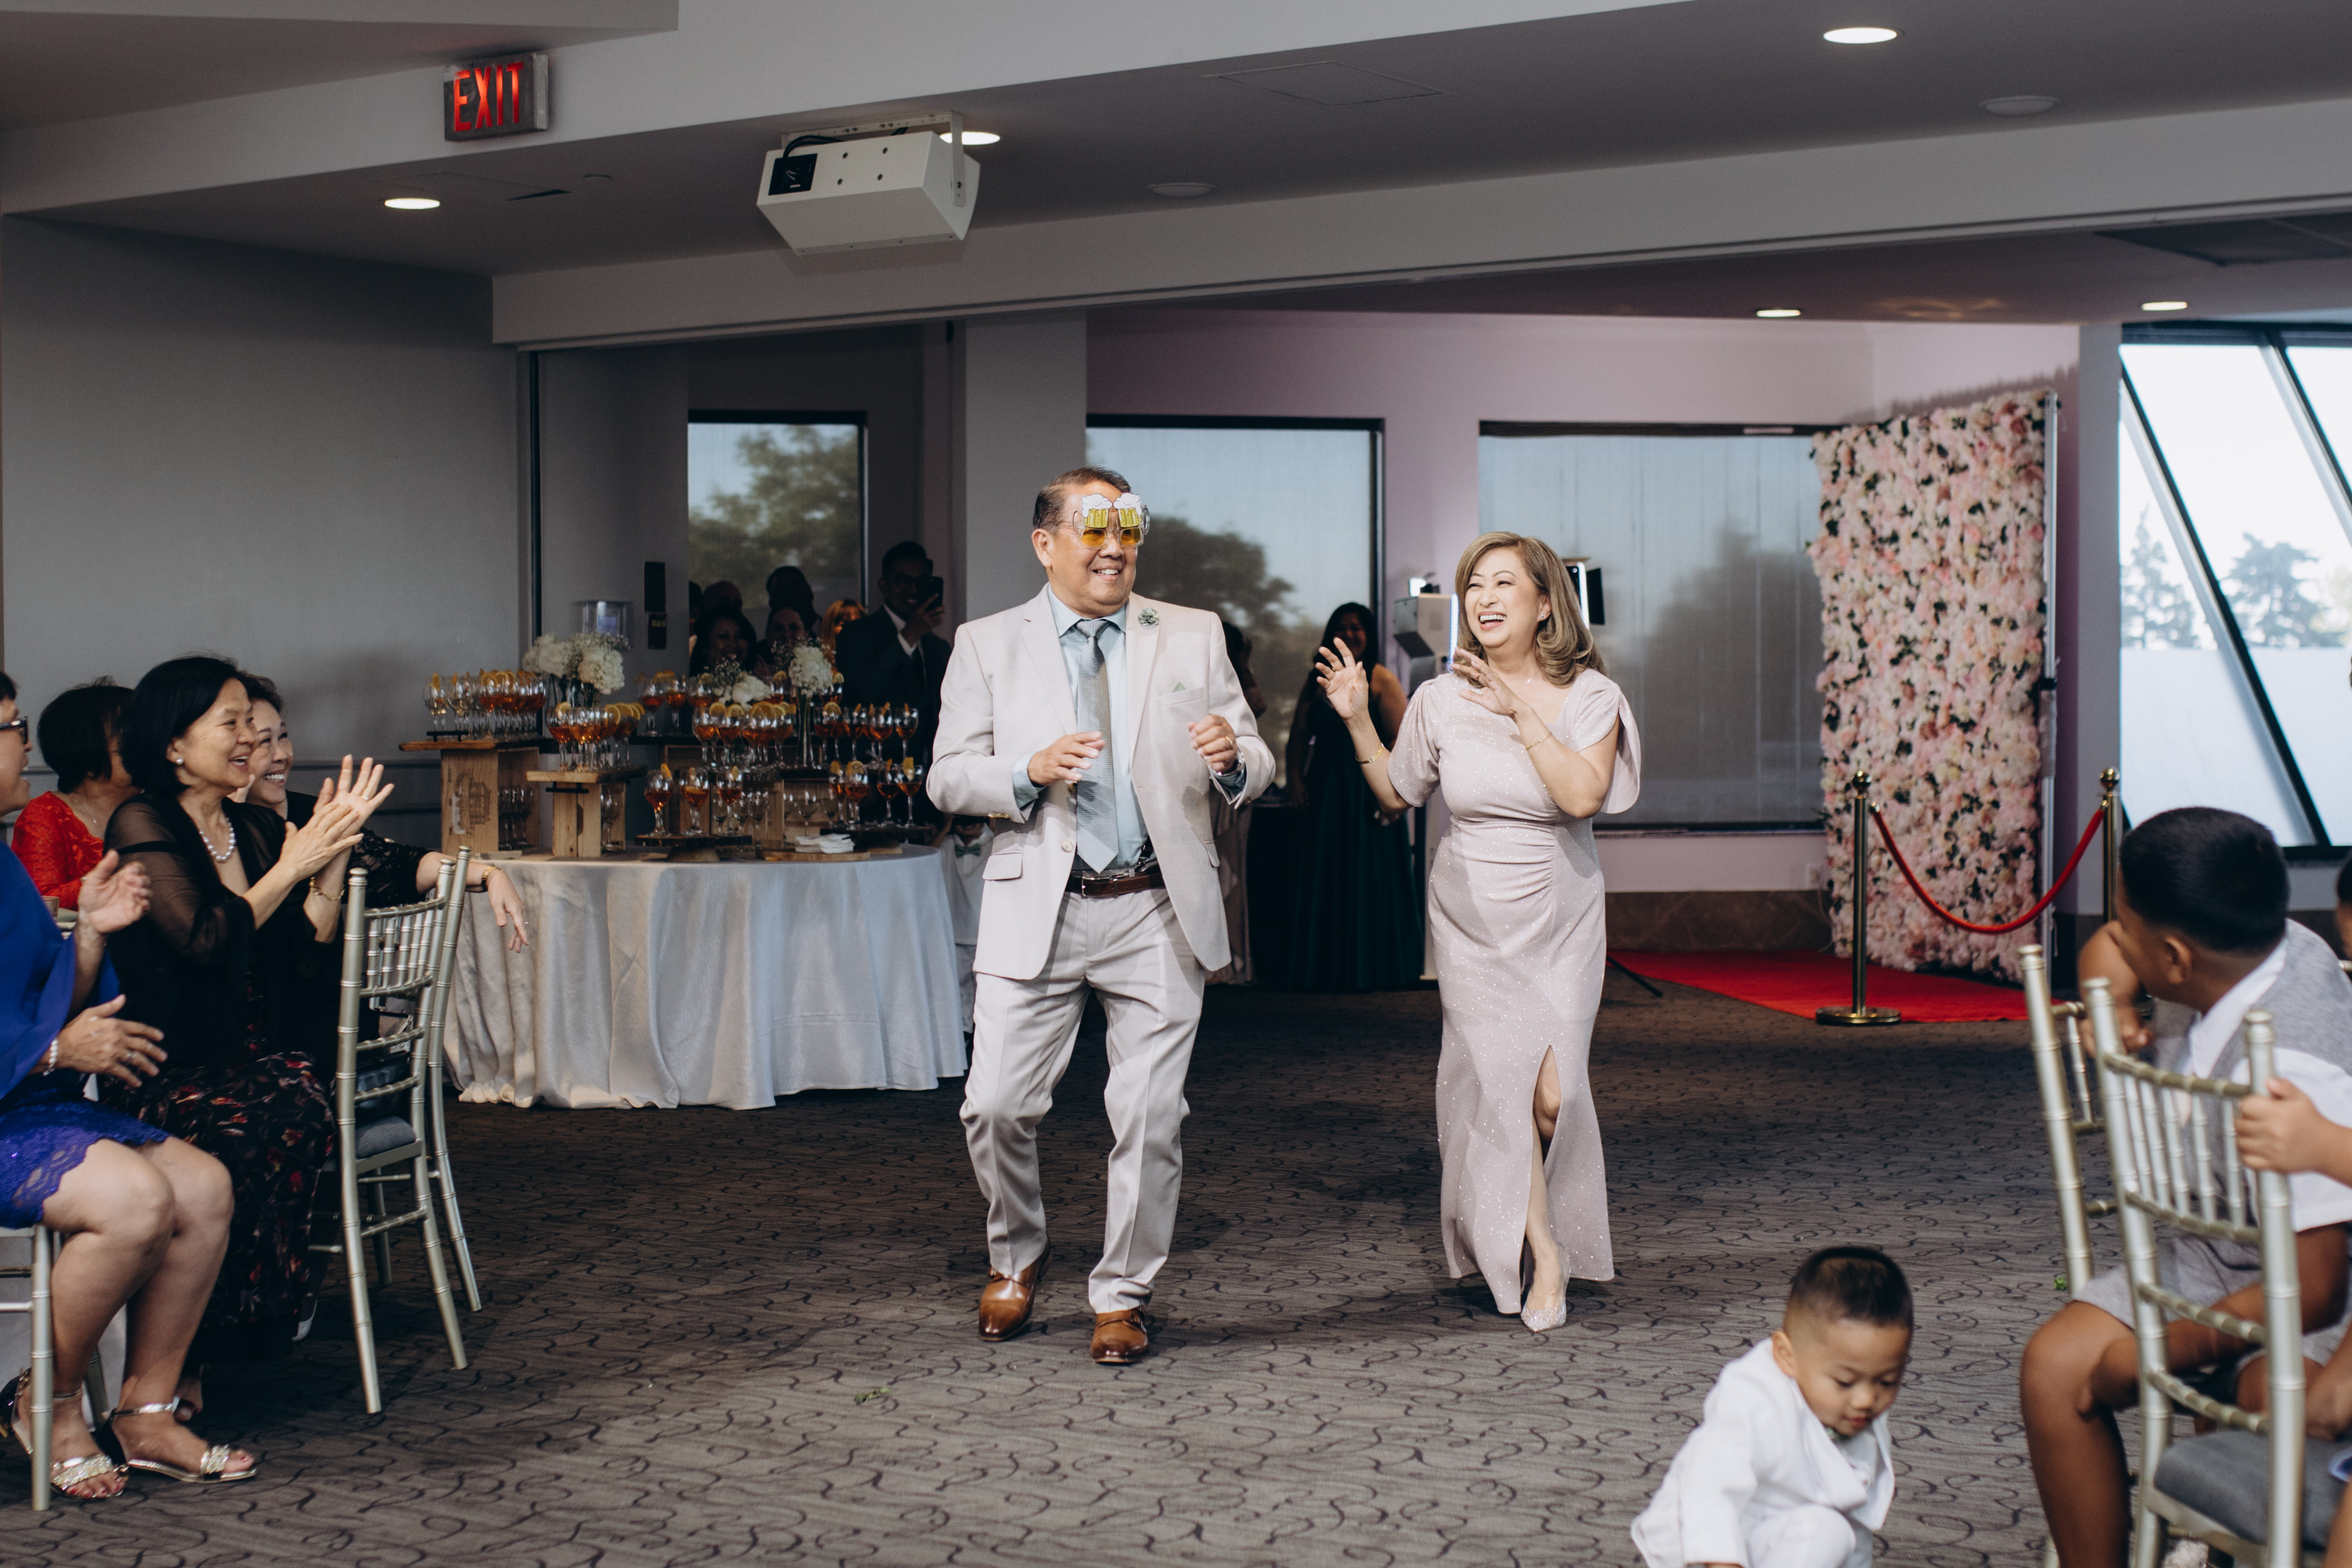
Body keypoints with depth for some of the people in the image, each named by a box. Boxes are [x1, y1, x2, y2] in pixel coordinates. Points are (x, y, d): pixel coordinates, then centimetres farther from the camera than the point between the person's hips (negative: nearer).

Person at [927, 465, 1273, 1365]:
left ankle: (1122, 1298, 19)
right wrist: (1030, 773, -17)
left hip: (1156, 913, 1)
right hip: (1037, 910, -1)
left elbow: (1256, 768, 7)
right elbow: (949, 778, 2)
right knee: (997, 1106, -2)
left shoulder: (1192, 638, 9)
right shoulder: (986, 646, 6)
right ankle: (1015, 1258, 26)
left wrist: (1232, 758, -17)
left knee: (1150, 1116, 2)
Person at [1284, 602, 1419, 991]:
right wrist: (1296, 777, -5)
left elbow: (1398, 740, -9)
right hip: (1324, 789, 4)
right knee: (1323, 877, 5)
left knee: (1370, 878, -1)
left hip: (1367, 790, -4)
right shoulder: (1318, 681, 12)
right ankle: (1327, 969, 13)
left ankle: (1372, 969, 8)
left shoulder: (1381, 680, -2)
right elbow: (1299, 733, 9)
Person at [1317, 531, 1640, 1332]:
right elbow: (1395, 794, 11)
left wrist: (1522, 711, -18)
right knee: (1503, 1080, -8)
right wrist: (1357, 720, -2)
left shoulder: (1590, 696, -7)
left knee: (1552, 1094, -7)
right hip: (1473, 916, 1)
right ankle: (1544, 1254, 7)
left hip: (1559, 917, 0)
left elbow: (1584, 795, -23)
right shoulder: (1441, 700, -2)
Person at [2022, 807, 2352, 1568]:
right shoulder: (2250, 952, -7)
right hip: (2221, 1254, 8)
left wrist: (2144, 1357, -20)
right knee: (2056, 1363, -10)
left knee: (2270, 1393, -38)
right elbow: (2106, 950, 17)